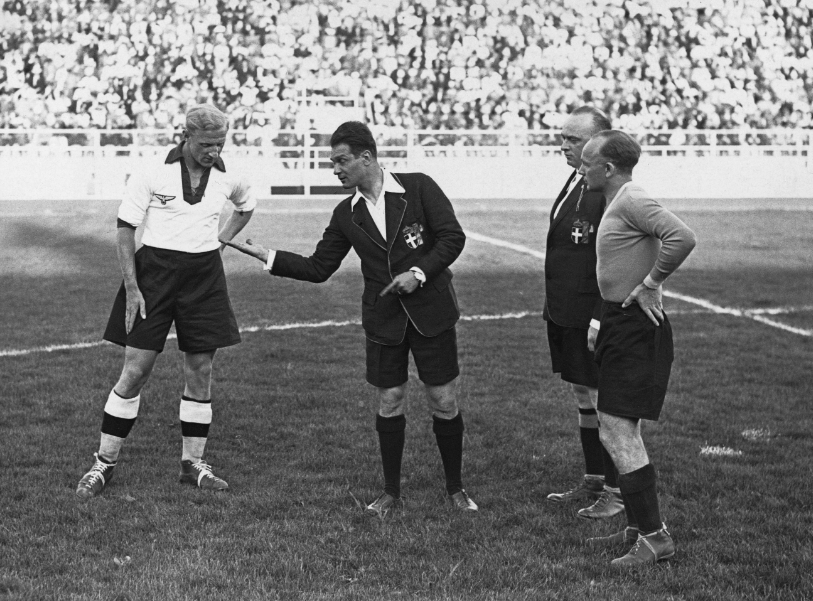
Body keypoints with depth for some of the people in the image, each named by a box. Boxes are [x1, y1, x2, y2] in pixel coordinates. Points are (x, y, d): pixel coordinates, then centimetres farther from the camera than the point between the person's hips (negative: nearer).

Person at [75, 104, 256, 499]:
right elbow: (125, 230, -6)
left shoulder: (227, 180, 3)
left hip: (205, 277, 4)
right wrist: (132, 288, -11)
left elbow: (246, 207, 27)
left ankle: (193, 463, 19)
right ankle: (104, 463, 7)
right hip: (155, 272, -3)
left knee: (200, 373, 6)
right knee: (135, 371, -3)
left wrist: (222, 238, 12)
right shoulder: (153, 174, -9)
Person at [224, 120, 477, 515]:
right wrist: (266, 256, -2)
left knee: (444, 402, 2)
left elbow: (453, 237, -8)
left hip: (431, 312, -3)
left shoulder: (419, 188, -7)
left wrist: (419, 272, -19)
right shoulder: (346, 215, 5)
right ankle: (391, 492, 21)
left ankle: (455, 488, 19)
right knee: (389, 404, 6)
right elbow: (318, 268, 7)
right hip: (384, 318, 3)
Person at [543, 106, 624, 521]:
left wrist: (600, 317, -24)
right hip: (565, 313, 9)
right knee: (583, 398, 18)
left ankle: (616, 491, 12)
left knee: (604, 403, 1)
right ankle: (593, 482, 29)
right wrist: (553, 306, 15)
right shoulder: (574, 182, 11)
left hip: (593, 318, -9)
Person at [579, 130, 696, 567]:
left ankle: (655, 537, -7)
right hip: (619, 323, 11)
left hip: (635, 329, -11)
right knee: (617, 430, 15)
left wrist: (648, 285, -21)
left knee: (617, 430, -12)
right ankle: (639, 527, 23)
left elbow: (683, 238, -31)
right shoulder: (616, 203, 15)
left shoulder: (632, 201, -16)